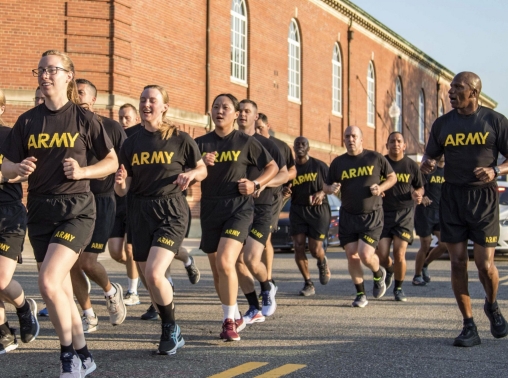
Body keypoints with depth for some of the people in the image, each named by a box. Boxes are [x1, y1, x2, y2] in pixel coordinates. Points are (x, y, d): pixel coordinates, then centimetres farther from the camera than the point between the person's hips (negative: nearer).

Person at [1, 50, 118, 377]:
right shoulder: (28, 121, 7)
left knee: (48, 282, -19)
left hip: (76, 208, -4)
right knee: (62, 291, 9)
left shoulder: (83, 118, -2)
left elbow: (112, 162, 3)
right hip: (40, 210, 5)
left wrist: (82, 171, -13)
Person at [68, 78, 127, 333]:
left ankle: (111, 291, 23)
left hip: (100, 200, -3)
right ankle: (88, 316, 18)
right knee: (71, 262, 1)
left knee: (87, 261, -10)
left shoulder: (110, 128, 0)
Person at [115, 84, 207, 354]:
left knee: (154, 274, -20)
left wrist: (191, 174, -12)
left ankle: (171, 329, 2)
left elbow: (202, 170, 10)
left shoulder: (180, 139, -1)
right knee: (149, 278, 8)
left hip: (171, 212, -5)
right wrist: (120, 182, -16)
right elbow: (123, 190, 7)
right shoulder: (131, 143, 8)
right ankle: (171, 333, 28)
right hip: (140, 213, 5)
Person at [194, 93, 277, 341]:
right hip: (210, 210, 4)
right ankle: (236, 317, 28)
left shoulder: (246, 142, 2)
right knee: (217, 271, 10)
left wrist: (256, 185, -7)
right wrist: (201, 165, -14)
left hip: (238, 208, -4)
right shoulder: (201, 143, 8)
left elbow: (272, 167, 9)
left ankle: (229, 321, -9)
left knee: (225, 262, -21)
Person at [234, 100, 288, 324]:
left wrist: (263, 183, -14)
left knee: (252, 259, -15)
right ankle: (255, 309, 13)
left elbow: (284, 174, 4)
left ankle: (267, 289, 17)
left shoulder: (266, 144, 2)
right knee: (238, 260, 1)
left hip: (260, 207, -3)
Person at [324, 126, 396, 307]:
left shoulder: (375, 158, 0)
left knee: (366, 255, -14)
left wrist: (381, 187, -10)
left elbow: (392, 177, 10)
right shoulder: (338, 162, 5)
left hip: (372, 215, -3)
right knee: (352, 255, 1)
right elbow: (327, 186, 14)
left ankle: (379, 274, 21)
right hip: (348, 216, 3)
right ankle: (361, 294, 17)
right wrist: (331, 188, -10)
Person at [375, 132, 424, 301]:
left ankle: (399, 288, 14)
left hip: (405, 213, -1)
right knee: (381, 255, -6)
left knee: (399, 254, -10)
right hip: (383, 212, 1)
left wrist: (417, 194, -10)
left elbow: (420, 187, 14)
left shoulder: (412, 165, 2)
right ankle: (389, 270, 32)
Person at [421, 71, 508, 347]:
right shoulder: (442, 123, 7)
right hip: (452, 197, 3)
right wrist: (426, 163, -8)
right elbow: (430, 155, 16)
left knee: (485, 264, -5)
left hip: (483, 198, -3)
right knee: (458, 263, 1)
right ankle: (469, 327, 10)